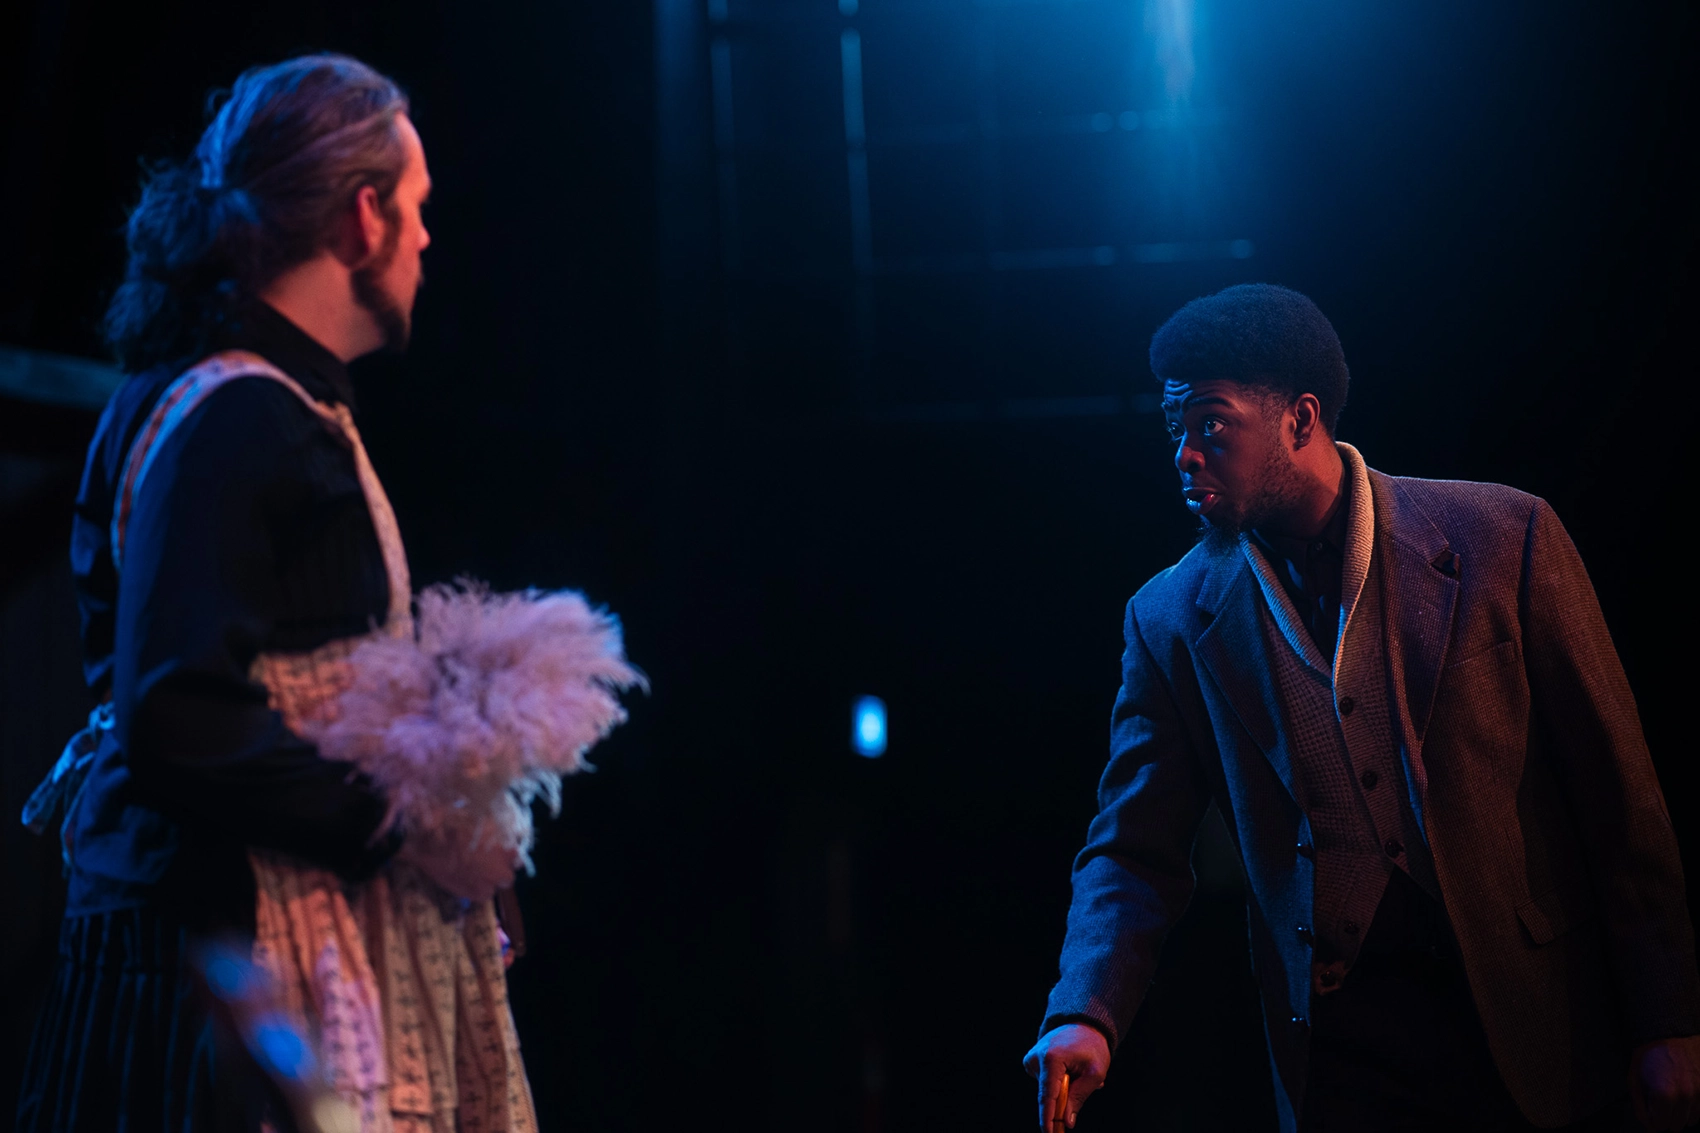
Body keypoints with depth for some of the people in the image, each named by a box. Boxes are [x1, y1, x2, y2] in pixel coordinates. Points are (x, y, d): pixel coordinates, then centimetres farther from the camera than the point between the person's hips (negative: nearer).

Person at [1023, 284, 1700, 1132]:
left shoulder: (1505, 538, -5)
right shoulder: (1170, 619, 2)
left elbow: (1618, 792, -3)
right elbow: (1134, 854, 3)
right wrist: (1086, 1019, -16)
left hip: (1540, 1034, -1)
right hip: (1340, 1054, 1)